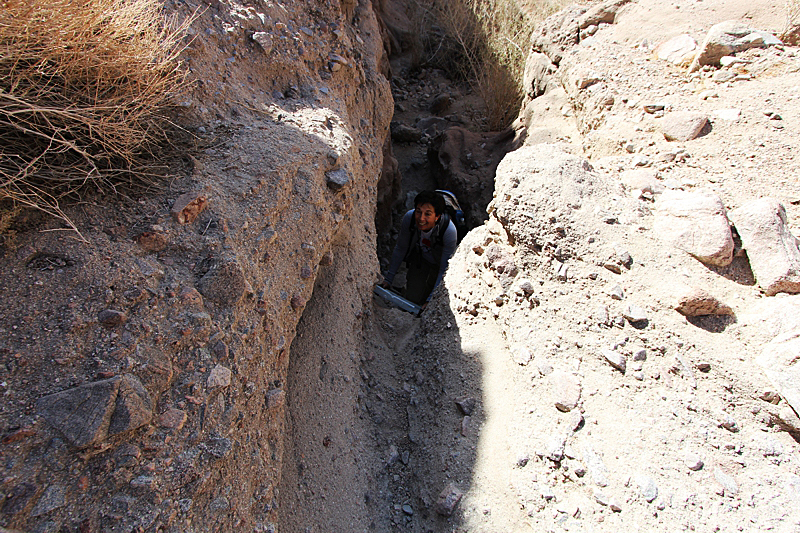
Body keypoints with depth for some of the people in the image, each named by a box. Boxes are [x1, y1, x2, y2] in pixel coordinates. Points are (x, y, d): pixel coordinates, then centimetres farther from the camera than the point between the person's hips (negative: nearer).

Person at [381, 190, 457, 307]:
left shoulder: (449, 231, -37)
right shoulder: (409, 218, -29)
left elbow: (445, 268, -26)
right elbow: (400, 249, -11)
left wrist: (431, 299, -27)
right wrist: (388, 278, -6)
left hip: (440, 261, -2)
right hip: (420, 257, 2)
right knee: (413, 299, -5)